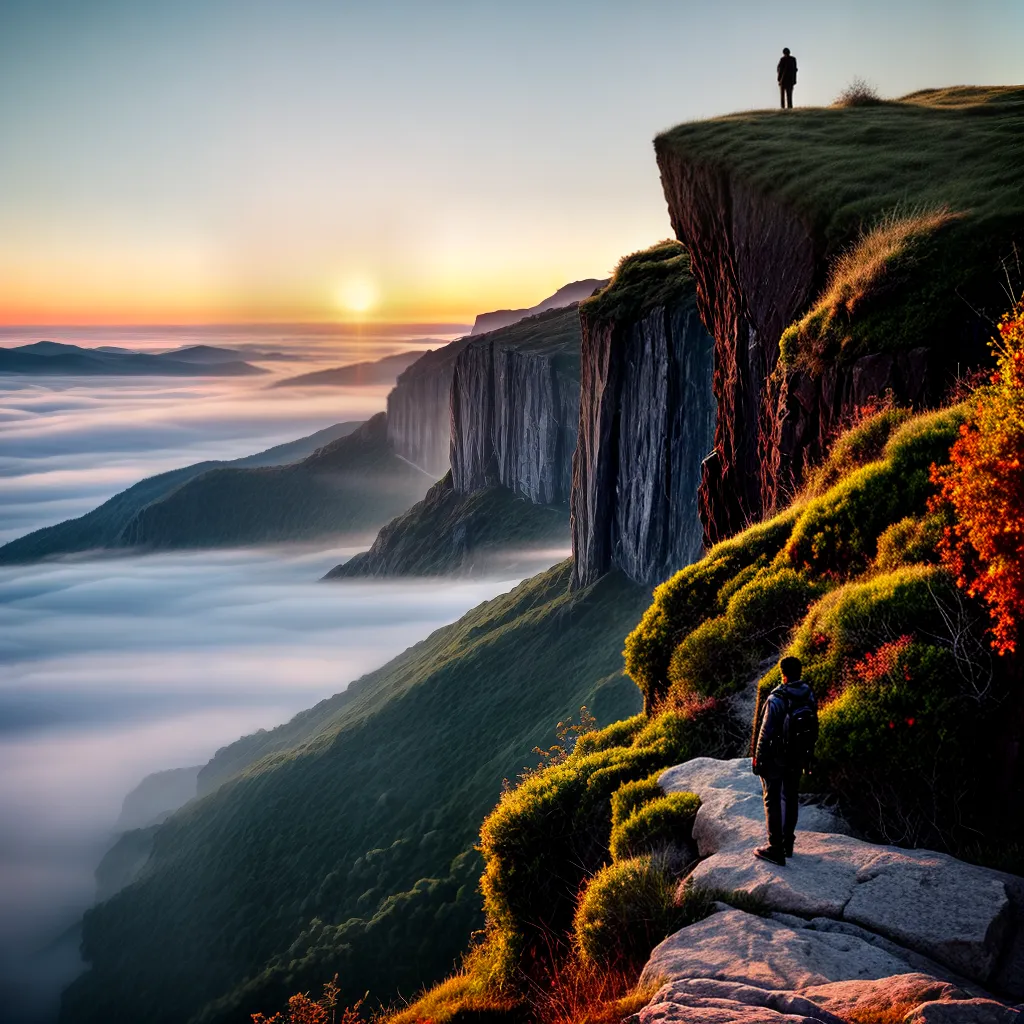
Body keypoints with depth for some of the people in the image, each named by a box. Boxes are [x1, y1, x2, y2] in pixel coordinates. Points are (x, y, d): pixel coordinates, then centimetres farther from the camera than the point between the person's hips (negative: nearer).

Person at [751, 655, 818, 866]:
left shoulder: (777, 699, -23)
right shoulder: (809, 696, -4)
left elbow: (766, 732, -19)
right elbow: (813, 729, 5)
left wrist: (758, 758, -9)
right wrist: (807, 756, 15)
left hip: (776, 757, -6)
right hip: (798, 757, 6)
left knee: (773, 800, 2)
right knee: (791, 797, 18)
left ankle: (775, 848, 2)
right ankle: (788, 843, 29)